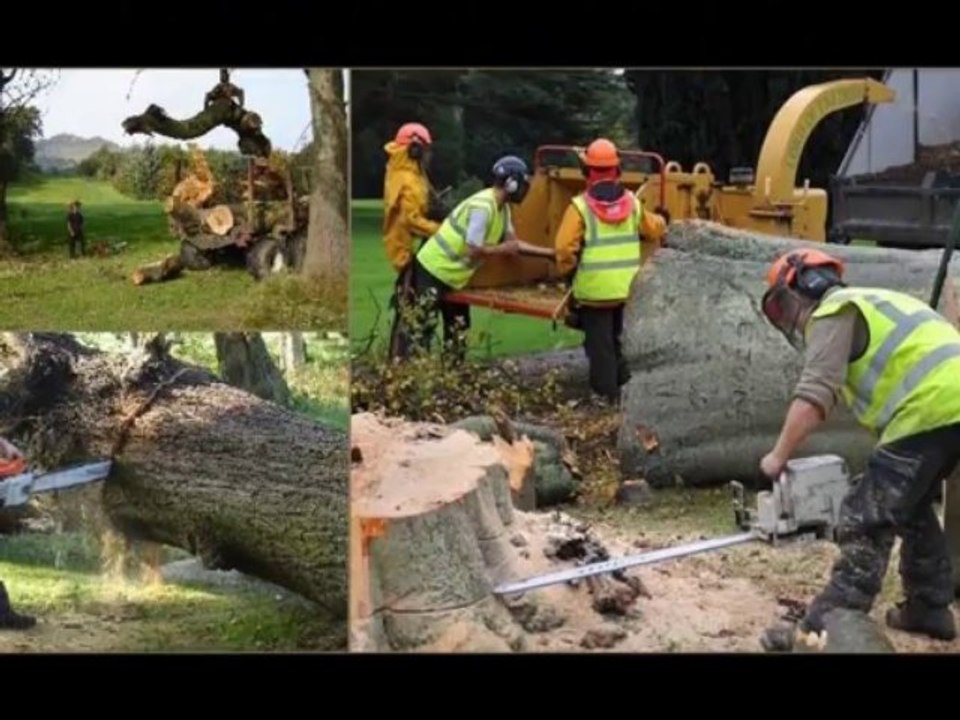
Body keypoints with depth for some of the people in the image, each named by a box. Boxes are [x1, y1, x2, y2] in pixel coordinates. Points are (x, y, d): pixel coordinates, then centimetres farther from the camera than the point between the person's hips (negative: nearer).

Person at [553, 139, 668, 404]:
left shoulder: (581, 206, -14)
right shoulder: (632, 202, 2)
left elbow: (565, 248, -17)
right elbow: (653, 230, 15)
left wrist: (567, 270, 2)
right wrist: (661, 220, 38)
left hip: (595, 289, -5)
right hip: (628, 287, 5)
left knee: (600, 344, 4)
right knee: (623, 340, 21)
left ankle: (607, 395, 7)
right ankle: (626, 389, 28)